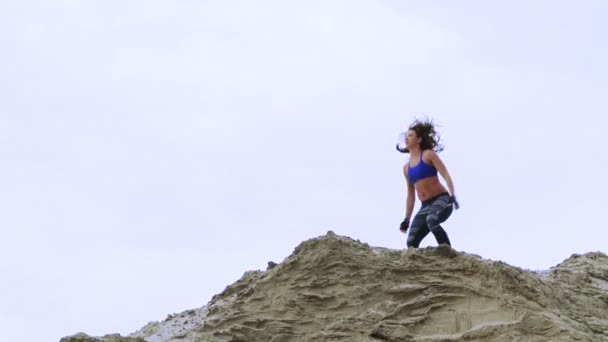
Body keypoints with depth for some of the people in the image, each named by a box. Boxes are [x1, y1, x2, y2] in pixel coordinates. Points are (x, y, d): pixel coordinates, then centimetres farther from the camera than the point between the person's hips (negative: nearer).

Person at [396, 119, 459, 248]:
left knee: (432, 219, -39)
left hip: (442, 200, -6)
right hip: (426, 206, 6)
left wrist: (452, 196, -22)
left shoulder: (428, 154, 2)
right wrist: (407, 219, 19)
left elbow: (446, 175, -7)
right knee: (411, 243, -9)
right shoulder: (406, 168, 18)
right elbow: (411, 196, 23)